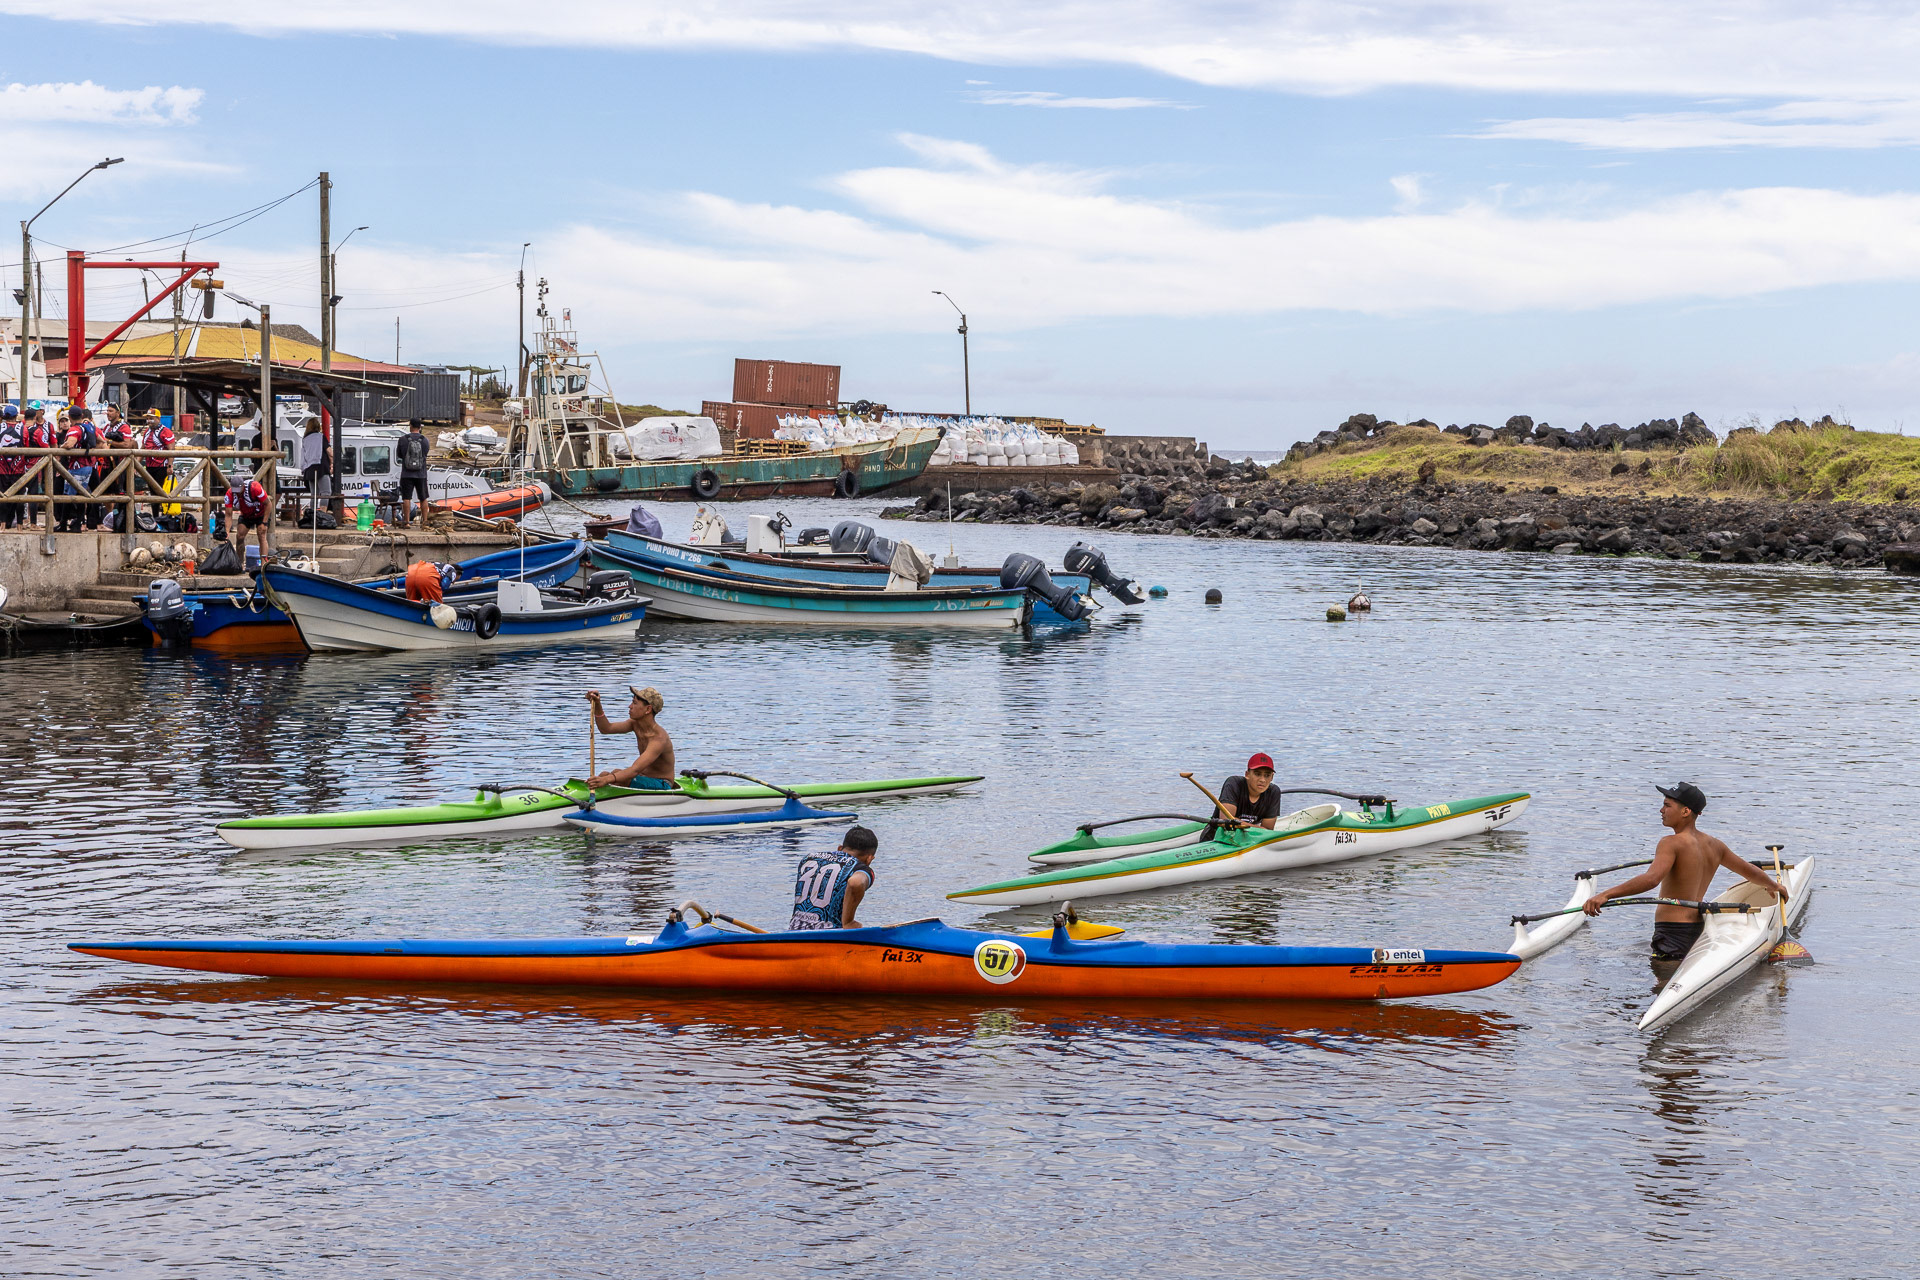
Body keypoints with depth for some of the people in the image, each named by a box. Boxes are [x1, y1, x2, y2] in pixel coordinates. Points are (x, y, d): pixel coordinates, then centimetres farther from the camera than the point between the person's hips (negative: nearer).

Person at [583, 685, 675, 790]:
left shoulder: (659, 739, -27)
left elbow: (635, 770, -38)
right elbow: (606, 728, 6)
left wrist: (607, 779, -53)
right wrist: (597, 706, -12)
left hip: (661, 785, -9)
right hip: (643, 778, 9)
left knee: (616, 774, -28)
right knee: (604, 774, -10)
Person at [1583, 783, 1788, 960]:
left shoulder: (1672, 844, -15)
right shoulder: (1713, 845, 10)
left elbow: (1652, 878, -32)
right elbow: (1749, 870, 25)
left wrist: (1606, 895, -38)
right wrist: (1775, 886, 46)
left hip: (1672, 930, -9)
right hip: (1698, 925, 9)